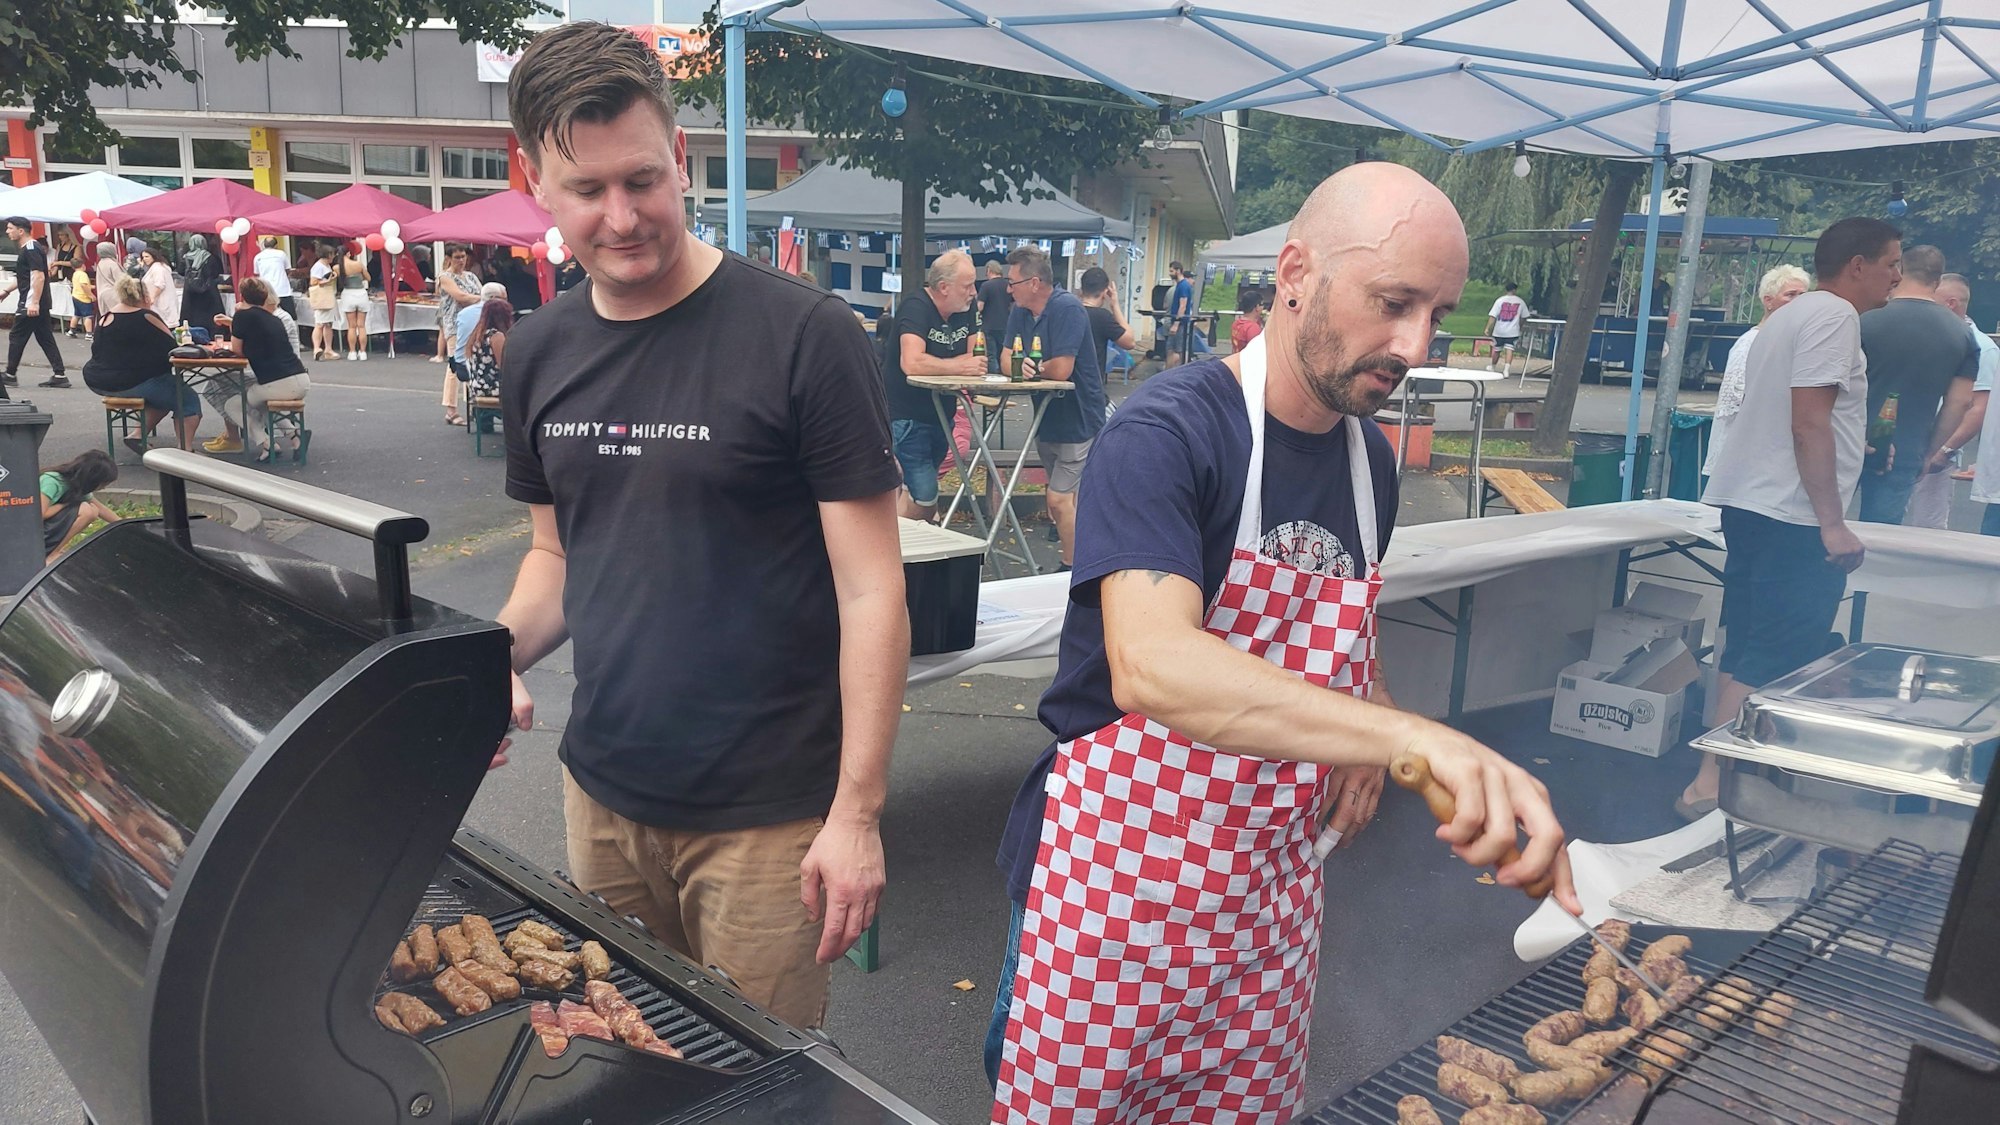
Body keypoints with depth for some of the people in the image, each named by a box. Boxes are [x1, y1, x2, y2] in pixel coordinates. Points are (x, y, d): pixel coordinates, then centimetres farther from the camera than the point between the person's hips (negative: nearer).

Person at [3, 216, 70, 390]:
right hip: (38, 304, 10)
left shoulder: (31, 249, -14)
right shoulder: (25, 249, 18)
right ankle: (60, 376, 5)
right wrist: (6, 290, 26)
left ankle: (10, 375, 5)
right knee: (45, 338, 7)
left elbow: (39, 276, -23)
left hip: (31, 304, -10)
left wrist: (34, 302, -27)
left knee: (16, 337, -2)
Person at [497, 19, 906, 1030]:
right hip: (602, 793, 5)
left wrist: (857, 812, -15)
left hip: (770, 814, -5)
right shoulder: (539, 352, 4)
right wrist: (499, 654, -4)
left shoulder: (802, 337, -14)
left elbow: (871, 588, -13)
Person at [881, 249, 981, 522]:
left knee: (917, 493, 17)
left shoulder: (964, 310, 6)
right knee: (925, 499, -12)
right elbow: (912, 363, -32)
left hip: (939, 415, 8)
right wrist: (960, 366, -22)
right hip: (907, 417, -8)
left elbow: (971, 357, 4)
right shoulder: (917, 307, -18)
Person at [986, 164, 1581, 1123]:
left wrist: (1370, 720, -2)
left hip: (1272, 893, 6)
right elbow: (1150, 666, -36)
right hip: (1115, 881, -6)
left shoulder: (1370, 458, 5)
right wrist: (1414, 737, -45)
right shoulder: (1163, 434, -19)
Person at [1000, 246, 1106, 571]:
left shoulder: (1067, 309, -20)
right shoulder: (1020, 311, 6)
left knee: (1059, 498, -10)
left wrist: (1032, 368, -7)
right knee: (1064, 494, 16)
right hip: (1046, 418, 9)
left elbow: (1061, 370, -27)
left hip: (1077, 419, -9)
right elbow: (1007, 360, 2)